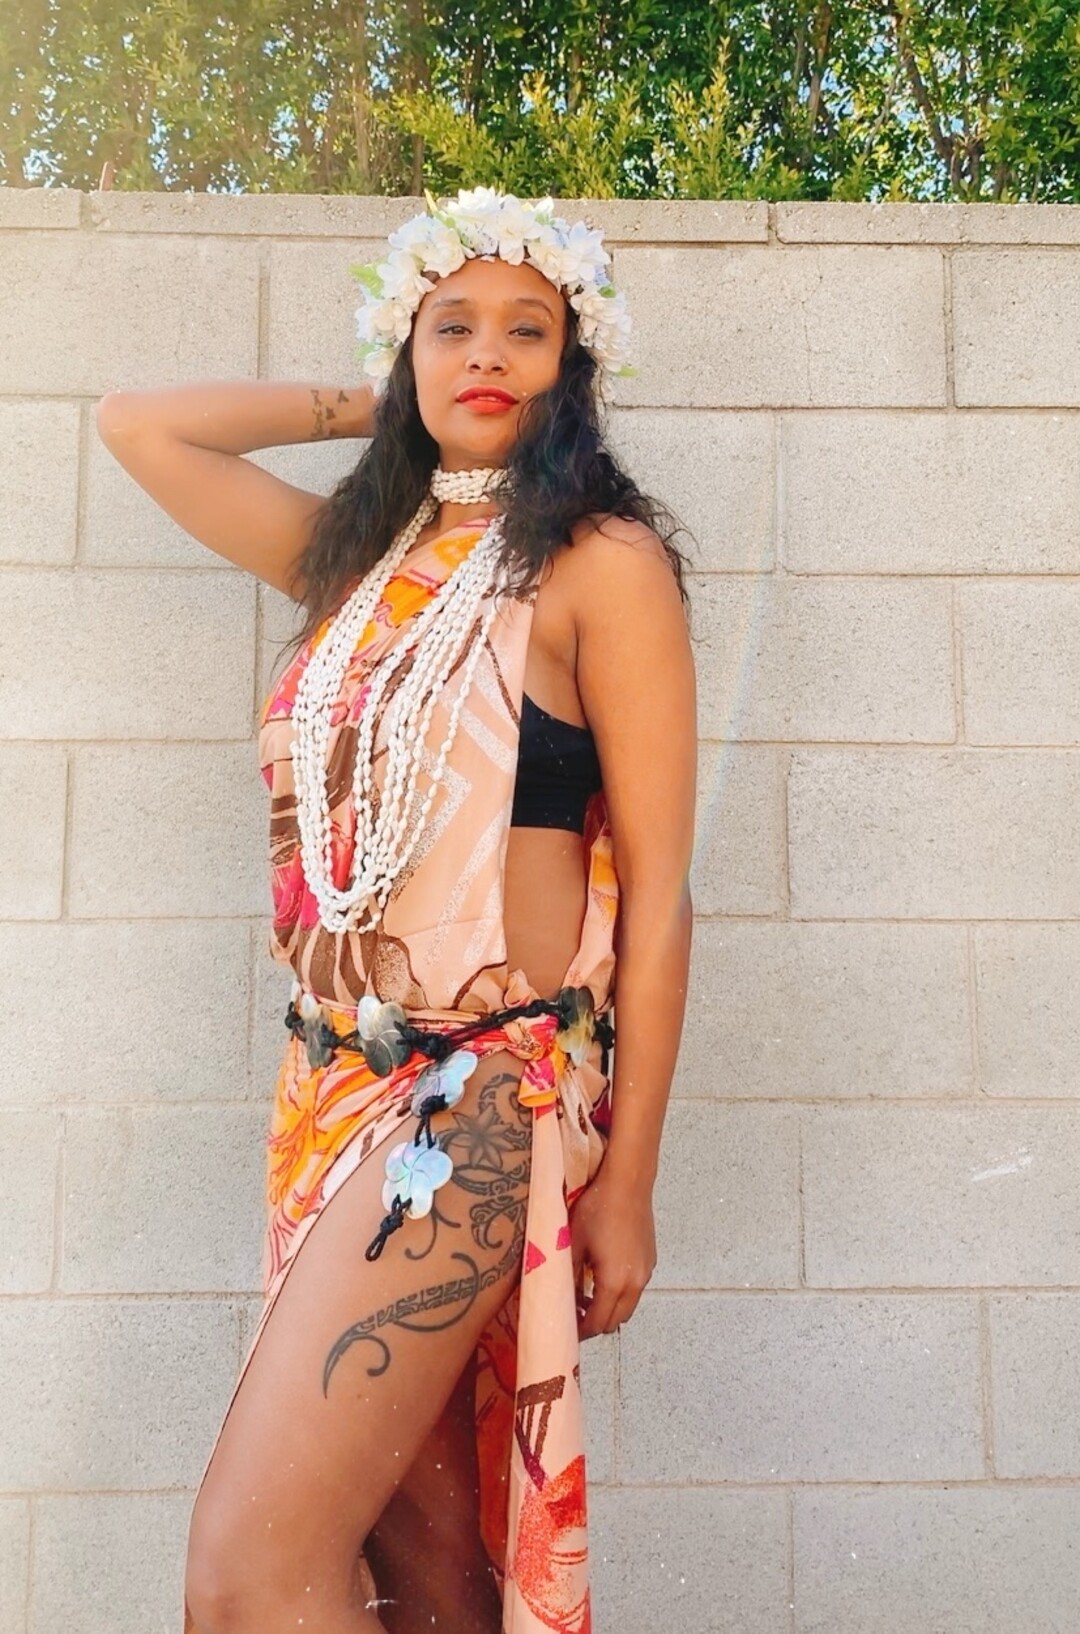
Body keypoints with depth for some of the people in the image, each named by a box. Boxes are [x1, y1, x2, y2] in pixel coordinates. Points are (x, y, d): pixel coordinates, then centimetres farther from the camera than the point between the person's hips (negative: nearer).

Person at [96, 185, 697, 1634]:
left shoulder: (602, 562, -4)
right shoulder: (362, 553, 14)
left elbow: (655, 890, -7)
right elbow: (137, 424, 20)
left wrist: (626, 1187, -7)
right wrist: (360, 404, 16)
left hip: (486, 1090, -5)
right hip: (339, 1078, 6)